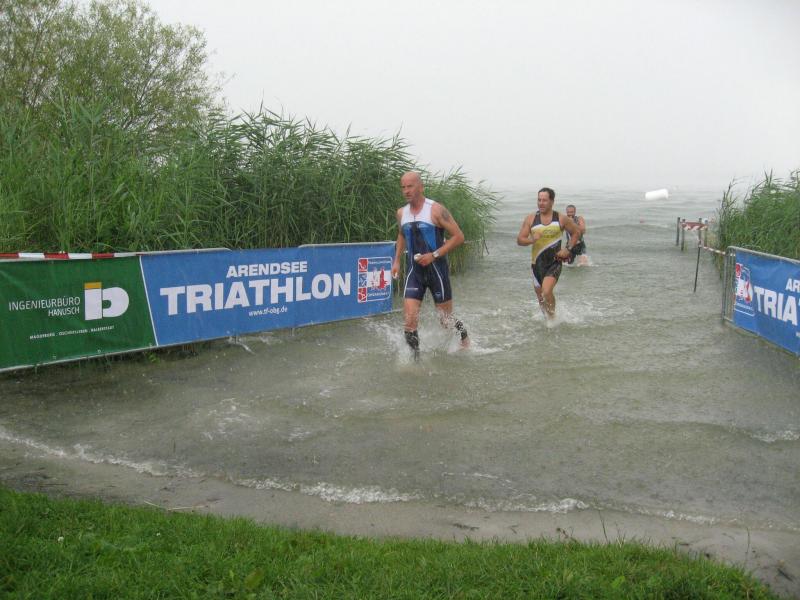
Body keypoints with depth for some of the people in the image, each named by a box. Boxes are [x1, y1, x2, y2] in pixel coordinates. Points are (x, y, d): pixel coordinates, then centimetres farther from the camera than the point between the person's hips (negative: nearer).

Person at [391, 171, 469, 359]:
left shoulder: (436, 210, -11)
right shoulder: (401, 213, 5)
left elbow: (458, 236, -12)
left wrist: (434, 255, -18)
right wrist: (396, 260, 16)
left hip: (436, 269, -3)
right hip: (414, 271, 4)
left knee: (446, 319, 9)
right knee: (410, 319, -12)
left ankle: (465, 342, 38)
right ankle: (414, 358, 0)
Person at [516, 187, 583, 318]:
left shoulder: (561, 219, -3)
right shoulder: (530, 219, -1)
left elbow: (577, 232, 11)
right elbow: (519, 240, -3)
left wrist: (568, 249, -1)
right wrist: (532, 240, -23)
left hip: (554, 262, -3)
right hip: (537, 263, 3)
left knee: (546, 292, -24)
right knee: (540, 297, 14)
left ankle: (553, 317, -1)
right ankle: (547, 318, 40)